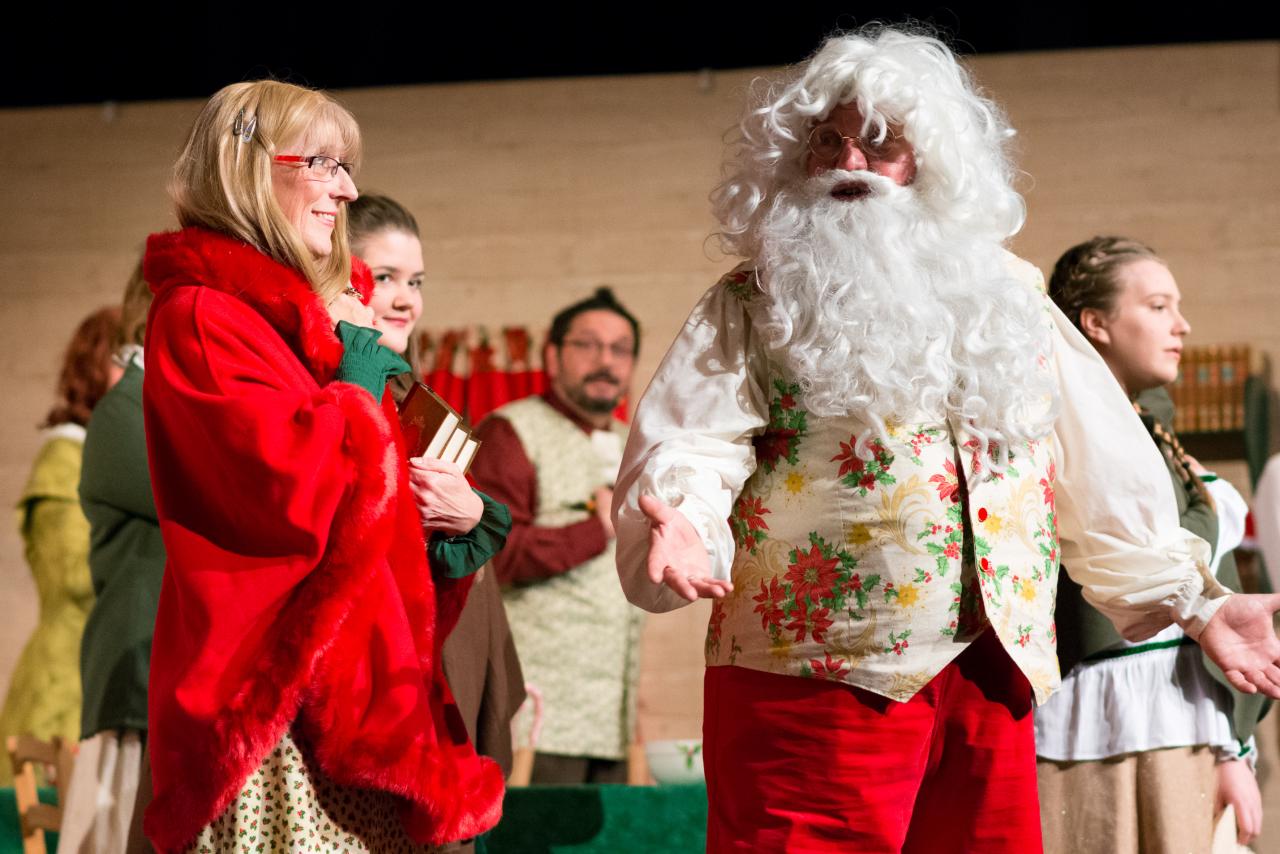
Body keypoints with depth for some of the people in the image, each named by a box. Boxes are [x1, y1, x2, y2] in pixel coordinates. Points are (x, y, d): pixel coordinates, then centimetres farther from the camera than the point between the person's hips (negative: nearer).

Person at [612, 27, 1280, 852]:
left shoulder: (1008, 297, 16)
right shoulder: (753, 307, 5)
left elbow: (1104, 473, 20)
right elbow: (686, 449, -8)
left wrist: (1194, 601, 17)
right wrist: (679, 527, -30)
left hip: (996, 682, 4)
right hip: (812, 682, -4)